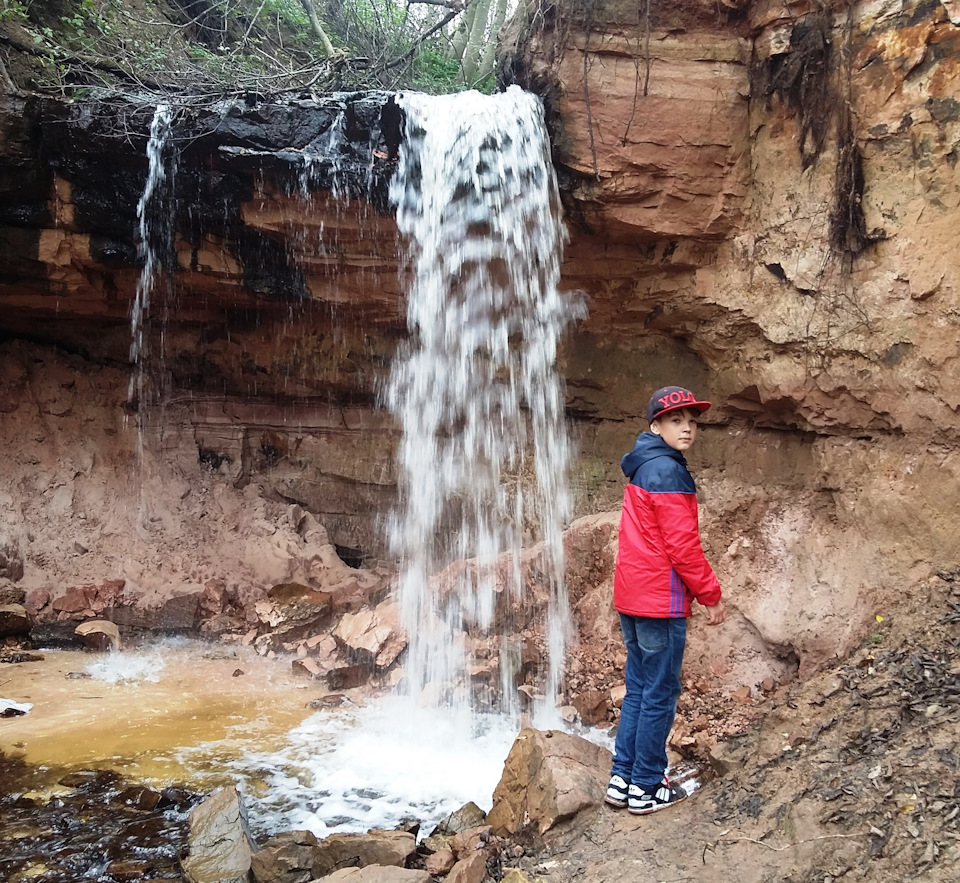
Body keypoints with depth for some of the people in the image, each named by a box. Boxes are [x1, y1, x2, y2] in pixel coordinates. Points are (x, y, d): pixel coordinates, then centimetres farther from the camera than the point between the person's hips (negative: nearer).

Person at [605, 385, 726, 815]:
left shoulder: (642, 468, 14)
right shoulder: (667, 472, -16)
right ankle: (646, 787, 11)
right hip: (660, 601, -9)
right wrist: (711, 595, -10)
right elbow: (682, 545, -19)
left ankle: (622, 778, 21)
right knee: (660, 694, 2)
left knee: (639, 689, 16)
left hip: (631, 597, 9)